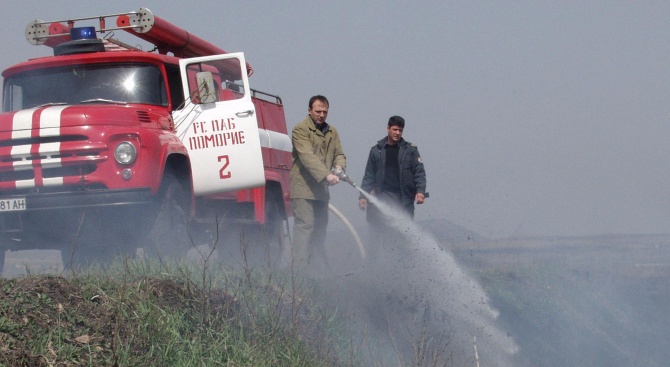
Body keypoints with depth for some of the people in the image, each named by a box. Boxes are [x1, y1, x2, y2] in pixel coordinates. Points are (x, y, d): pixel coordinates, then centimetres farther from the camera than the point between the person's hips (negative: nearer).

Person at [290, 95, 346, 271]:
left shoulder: (332, 132, 17)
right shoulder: (301, 129, -8)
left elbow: (339, 154, 15)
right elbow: (308, 156, -20)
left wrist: (339, 167, -10)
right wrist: (327, 175, -31)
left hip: (321, 189, 7)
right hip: (303, 187, -7)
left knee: (320, 228, 11)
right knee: (304, 226, -13)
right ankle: (299, 268, -15)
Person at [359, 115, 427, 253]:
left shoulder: (410, 150, 6)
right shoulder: (376, 150, 9)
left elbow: (420, 172, 1)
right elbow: (369, 176, 10)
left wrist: (420, 191, -15)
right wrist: (363, 195, 1)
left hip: (404, 200, 0)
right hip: (382, 200, 0)